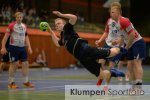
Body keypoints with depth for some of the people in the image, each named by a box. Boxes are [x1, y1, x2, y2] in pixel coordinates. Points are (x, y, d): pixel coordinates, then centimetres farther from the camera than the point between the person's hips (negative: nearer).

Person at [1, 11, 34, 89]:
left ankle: (26, 81, 10)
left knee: (25, 63, 2)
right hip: (14, 47, -6)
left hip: (22, 47, 6)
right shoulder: (11, 25, -7)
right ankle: (11, 82, 6)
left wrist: (29, 47, 9)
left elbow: (26, 37, 18)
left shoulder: (24, 26, 11)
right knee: (14, 64, -4)